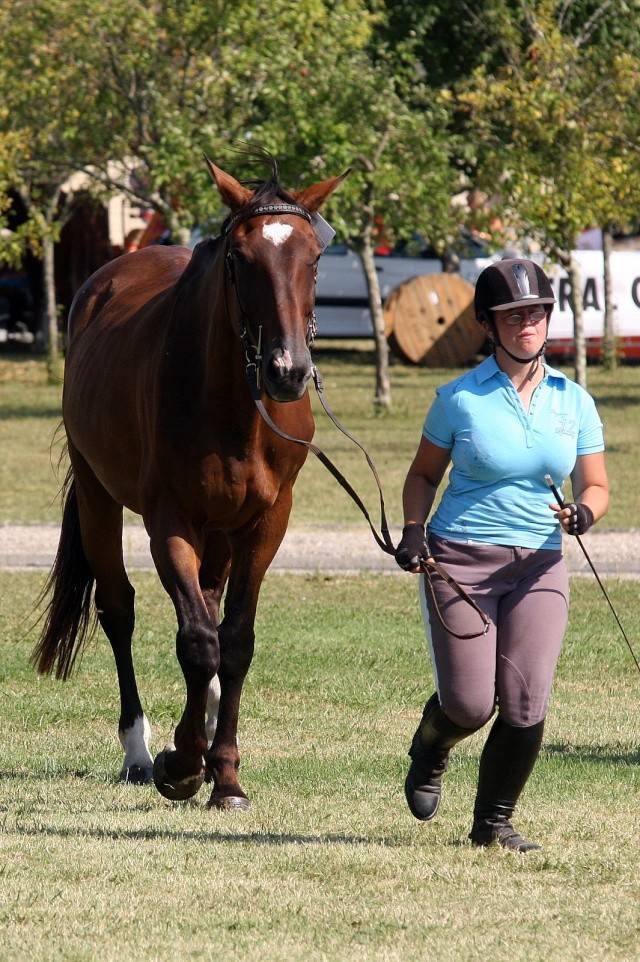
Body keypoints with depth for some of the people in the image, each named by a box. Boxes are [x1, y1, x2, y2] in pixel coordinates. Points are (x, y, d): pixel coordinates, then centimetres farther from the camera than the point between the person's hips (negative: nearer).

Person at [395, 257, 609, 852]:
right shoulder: (460, 398, -2)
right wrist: (414, 530, -7)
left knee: (526, 707, -9)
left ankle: (493, 822, 12)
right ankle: (430, 749, 30)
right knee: (469, 705, -8)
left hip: (539, 567, 2)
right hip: (460, 562, -2)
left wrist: (584, 512, -13)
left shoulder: (573, 402, 5)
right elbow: (423, 474, 10)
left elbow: (595, 485, 10)